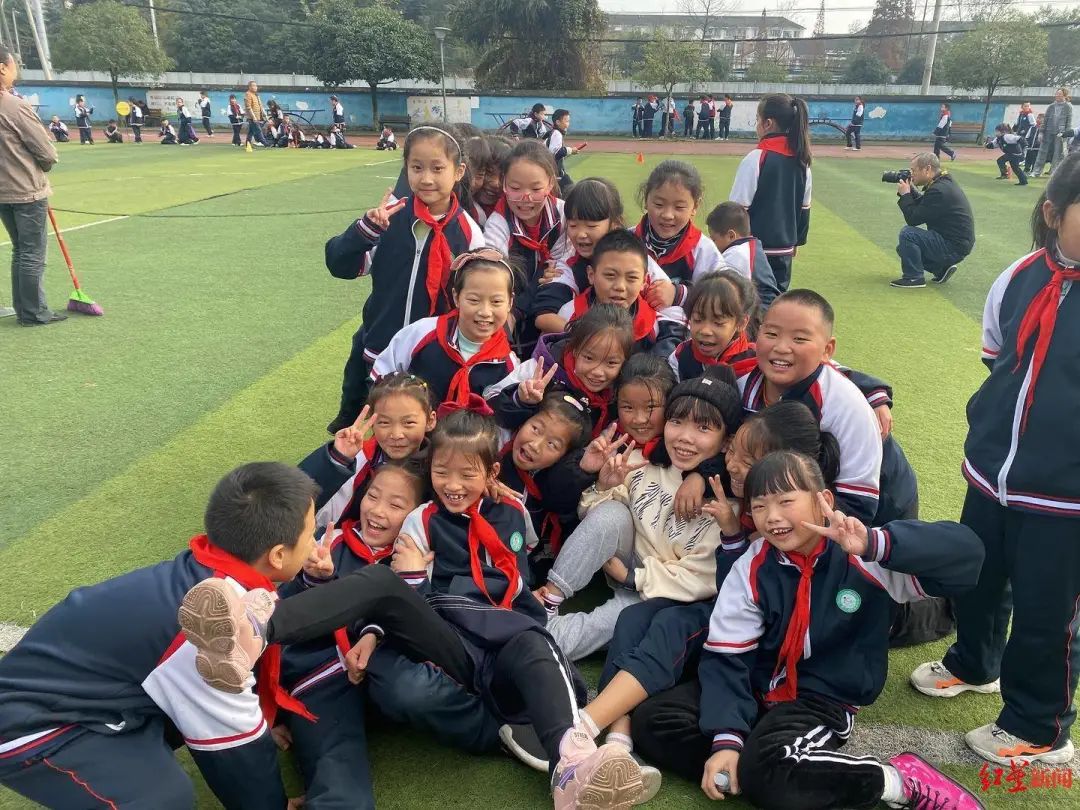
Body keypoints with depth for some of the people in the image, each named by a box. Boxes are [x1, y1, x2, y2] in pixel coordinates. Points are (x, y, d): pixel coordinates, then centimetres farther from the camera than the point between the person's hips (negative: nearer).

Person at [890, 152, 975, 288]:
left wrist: (905, 195, -10)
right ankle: (942, 268, 13)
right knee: (904, 247, 17)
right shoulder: (943, 182, 8)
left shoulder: (939, 190, -23)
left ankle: (914, 277, -10)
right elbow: (921, 206, 18)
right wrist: (910, 190, 6)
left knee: (907, 233, -21)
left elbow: (913, 219, -20)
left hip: (954, 248, -10)